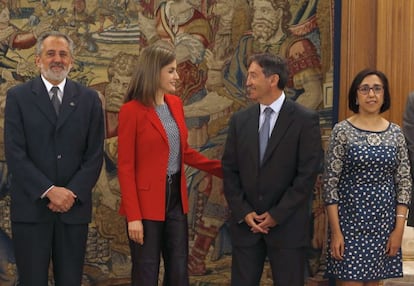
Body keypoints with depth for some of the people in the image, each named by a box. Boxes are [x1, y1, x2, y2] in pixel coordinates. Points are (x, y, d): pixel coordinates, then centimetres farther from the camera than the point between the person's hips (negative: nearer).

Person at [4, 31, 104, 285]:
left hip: (74, 207, 2)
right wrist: (49, 191, -13)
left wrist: (72, 193, -9)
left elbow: (95, 155, 4)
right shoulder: (18, 97, 2)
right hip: (31, 207, -1)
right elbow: (15, 153, -5)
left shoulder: (89, 99, 7)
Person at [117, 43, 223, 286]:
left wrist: (223, 169, 11)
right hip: (147, 201, -6)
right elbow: (125, 167, -13)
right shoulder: (132, 110, -13)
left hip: (176, 196, 7)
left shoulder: (176, 104, 8)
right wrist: (133, 215, -17)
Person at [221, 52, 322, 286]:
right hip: (246, 223, 4)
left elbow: (307, 174, -9)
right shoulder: (240, 120, 8)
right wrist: (244, 213, -4)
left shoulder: (305, 120, -5)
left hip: (287, 224, -3)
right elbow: (230, 171, 7)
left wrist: (277, 215, -11)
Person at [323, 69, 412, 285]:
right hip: (350, 219, -3)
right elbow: (330, 182, -6)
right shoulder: (342, 130, -5)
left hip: (384, 221, 3)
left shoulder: (395, 133, 4)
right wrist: (335, 230, -11)